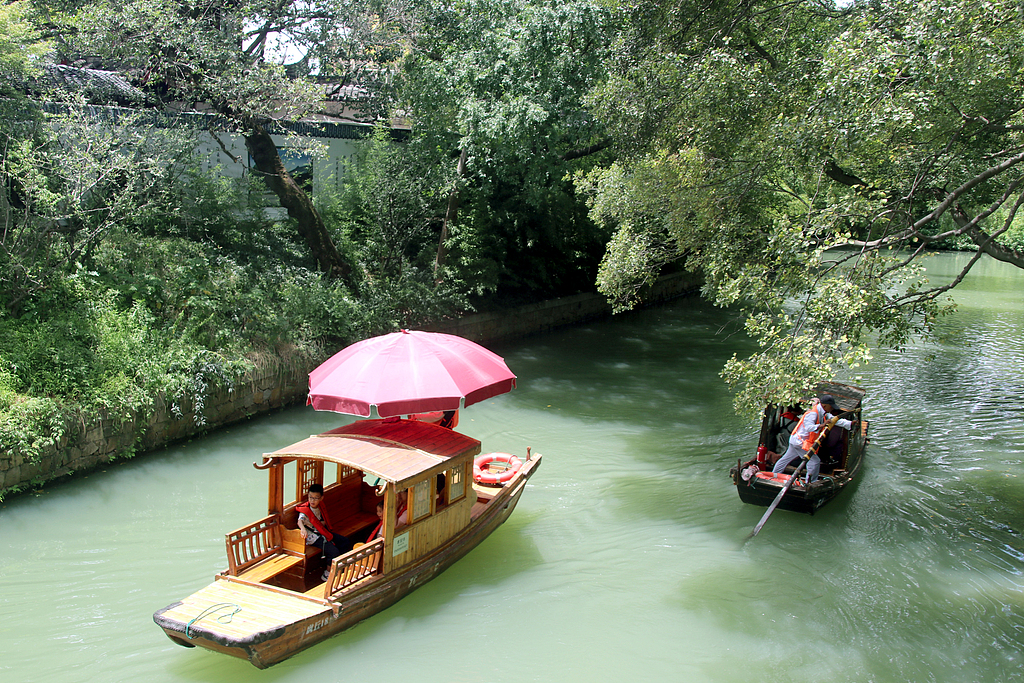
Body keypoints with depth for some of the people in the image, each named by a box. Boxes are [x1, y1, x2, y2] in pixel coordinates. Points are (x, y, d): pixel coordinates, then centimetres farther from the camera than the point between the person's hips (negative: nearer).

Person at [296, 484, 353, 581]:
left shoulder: (320, 507, 5)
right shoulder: (305, 510, -18)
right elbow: (300, 520, -40)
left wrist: (322, 523, 0)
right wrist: (303, 528, -59)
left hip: (323, 532, 8)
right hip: (313, 536, -8)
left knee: (347, 543, 3)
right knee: (334, 551, -23)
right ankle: (327, 575, -4)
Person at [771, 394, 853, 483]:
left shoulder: (824, 414, 8)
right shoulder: (813, 413, -22)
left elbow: (836, 420, 7)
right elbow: (808, 427, -36)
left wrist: (851, 423, -1)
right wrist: (821, 426, -46)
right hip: (800, 442, -10)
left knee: (786, 458, 18)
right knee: (815, 461, -9)